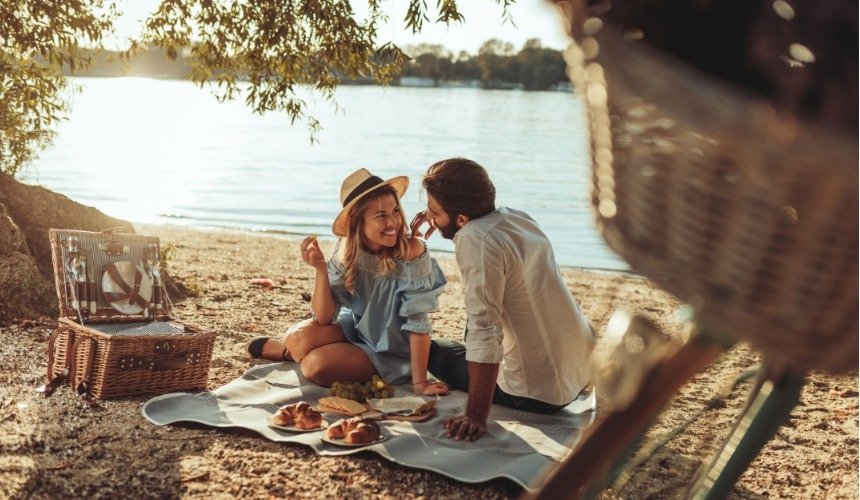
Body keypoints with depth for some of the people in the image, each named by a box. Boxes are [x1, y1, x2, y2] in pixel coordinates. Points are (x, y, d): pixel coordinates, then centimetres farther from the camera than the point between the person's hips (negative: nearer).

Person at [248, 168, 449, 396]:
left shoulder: (411, 251, -27)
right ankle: (288, 350, 12)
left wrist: (420, 383, -25)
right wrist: (320, 269, -29)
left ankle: (291, 354, 11)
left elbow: (418, 322, -24)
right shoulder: (347, 250, -13)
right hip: (354, 327, 4)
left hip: (390, 350, -3)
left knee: (315, 365, -25)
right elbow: (324, 317, -14)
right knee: (298, 338, -24)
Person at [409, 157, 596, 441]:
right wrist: (440, 219, 11)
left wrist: (476, 417, -26)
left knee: (432, 351, 16)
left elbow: (484, 333, -28)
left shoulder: (475, 239, -23)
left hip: (541, 393, -7)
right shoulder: (517, 217, 2)